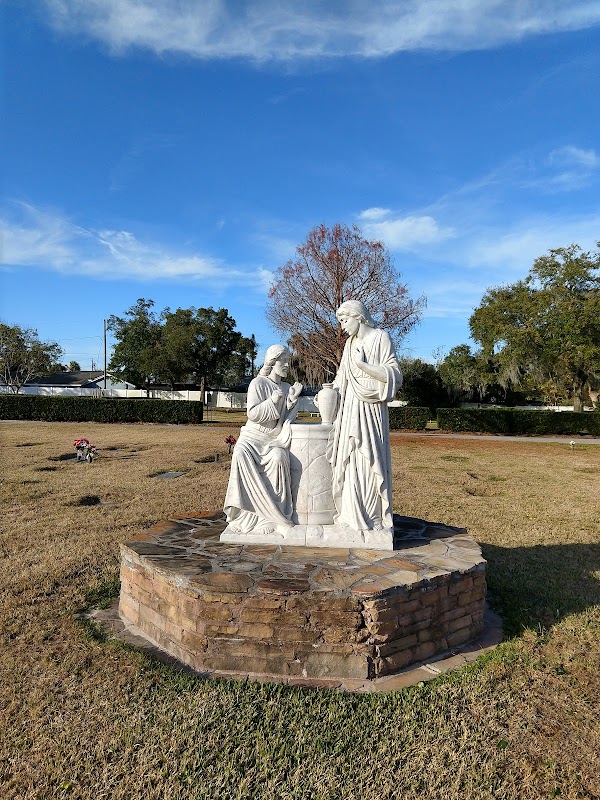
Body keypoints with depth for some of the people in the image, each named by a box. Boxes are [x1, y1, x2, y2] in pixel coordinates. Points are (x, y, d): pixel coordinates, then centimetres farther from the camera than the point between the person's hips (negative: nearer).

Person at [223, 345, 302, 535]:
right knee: (242, 454, -35)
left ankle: (273, 512, -22)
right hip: (254, 435, -3)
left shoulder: (287, 388, 15)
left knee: (278, 457, -33)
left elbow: (288, 418, 8)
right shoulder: (258, 383, 0)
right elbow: (252, 414, -7)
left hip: (275, 438, 3)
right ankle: (248, 511, -27)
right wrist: (272, 402, -19)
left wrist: (292, 400, -7)